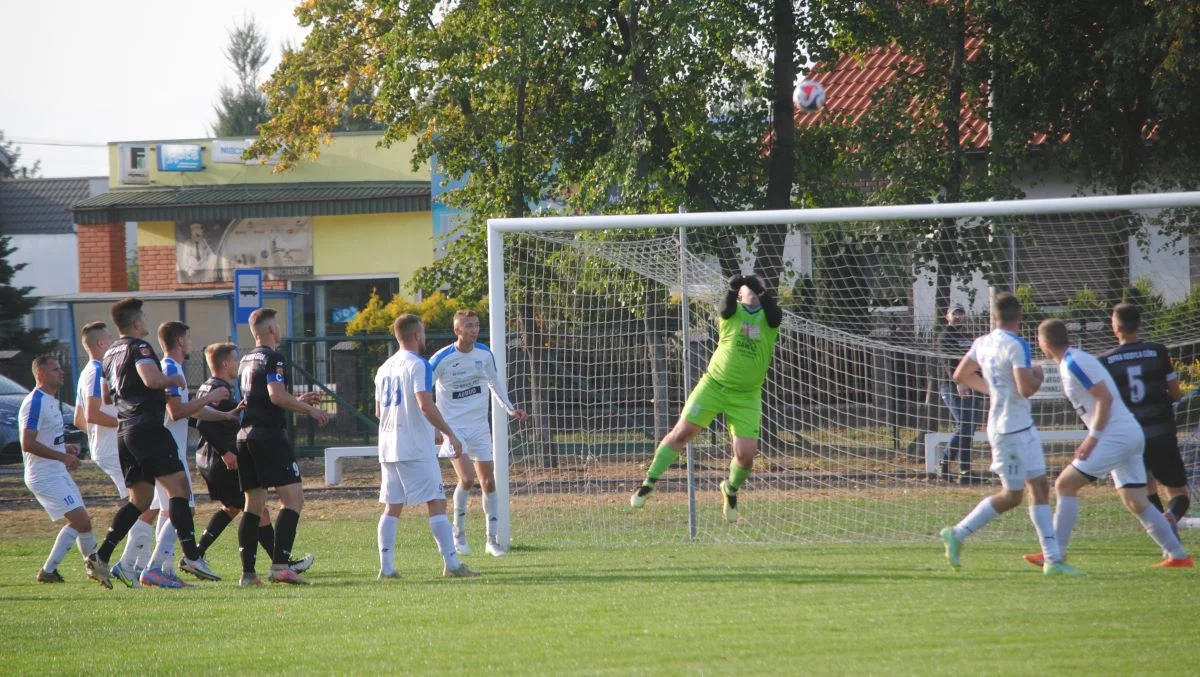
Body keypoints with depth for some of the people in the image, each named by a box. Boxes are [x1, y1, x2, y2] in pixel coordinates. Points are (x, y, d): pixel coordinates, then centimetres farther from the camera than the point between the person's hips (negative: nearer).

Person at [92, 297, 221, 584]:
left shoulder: (111, 353, 20)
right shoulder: (138, 347, -7)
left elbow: (106, 396, 29)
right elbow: (151, 378, -25)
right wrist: (175, 380, -5)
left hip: (125, 431, 9)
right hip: (147, 427, -9)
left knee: (139, 500, 13)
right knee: (177, 485, -13)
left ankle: (101, 557, 5)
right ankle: (191, 555, -25)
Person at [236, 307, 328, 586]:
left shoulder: (246, 361, 19)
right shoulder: (272, 358, -9)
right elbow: (277, 396, -21)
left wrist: (299, 400, 31)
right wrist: (309, 409, -9)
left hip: (245, 435, 9)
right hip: (269, 435, -9)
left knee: (253, 504, 10)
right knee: (293, 498, -8)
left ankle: (248, 571, 6)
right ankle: (280, 564, -20)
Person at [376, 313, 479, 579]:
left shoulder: (385, 368, 15)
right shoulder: (418, 365, -9)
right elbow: (426, 405, -20)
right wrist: (450, 435, -16)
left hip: (388, 448, 7)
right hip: (416, 448, -7)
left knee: (392, 506, 8)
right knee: (437, 503, -5)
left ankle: (386, 567, 2)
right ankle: (451, 563, -8)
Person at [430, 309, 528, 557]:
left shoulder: (485, 354, 1)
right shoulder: (442, 359, -14)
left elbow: (494, 382, 19)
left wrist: (509, 408, 16)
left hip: (479, 427, 5)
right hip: (453, 427, -5)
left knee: (489, 482, 3)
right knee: (467, 478, -20)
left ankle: (492, 540, 14)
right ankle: (459, 535, -2)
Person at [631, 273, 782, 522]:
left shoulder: (768, 316, 0)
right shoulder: (732, 312, -2)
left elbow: (775, 318, -24)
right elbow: (726, 310, -26)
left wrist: (763, 294, -41)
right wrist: (732, 289, -47)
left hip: (747, 396, 1)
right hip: (714, 385, -1)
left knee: (746, 454, -7)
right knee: (682, 433, -5)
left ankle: (731, 489, 24)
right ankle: (649, 483, 8)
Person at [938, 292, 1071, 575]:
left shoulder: (982, 343, 7)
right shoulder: (1016, 346, -17)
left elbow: (960, 375, 19)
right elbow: (1026, 388, -25)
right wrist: (1038, 375, -4)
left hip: (1023, 427, 9)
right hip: (1011, 428, -9)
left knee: (1040, 487, 6)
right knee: (1011, 495, -1)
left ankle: (1053, 558, 3)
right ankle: (958, 534, 7)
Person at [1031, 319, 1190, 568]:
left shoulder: (1074, 363, -12)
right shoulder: (1076, 360, 17)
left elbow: (1105, 398, -19)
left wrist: (1093, 438, -19)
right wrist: (1093, 437, 20)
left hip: (1117, 435, -10)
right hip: (1131, 434, 10)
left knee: (1065, 484, -9)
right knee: (1136, 502, 11)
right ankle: (1177, 555, 11)